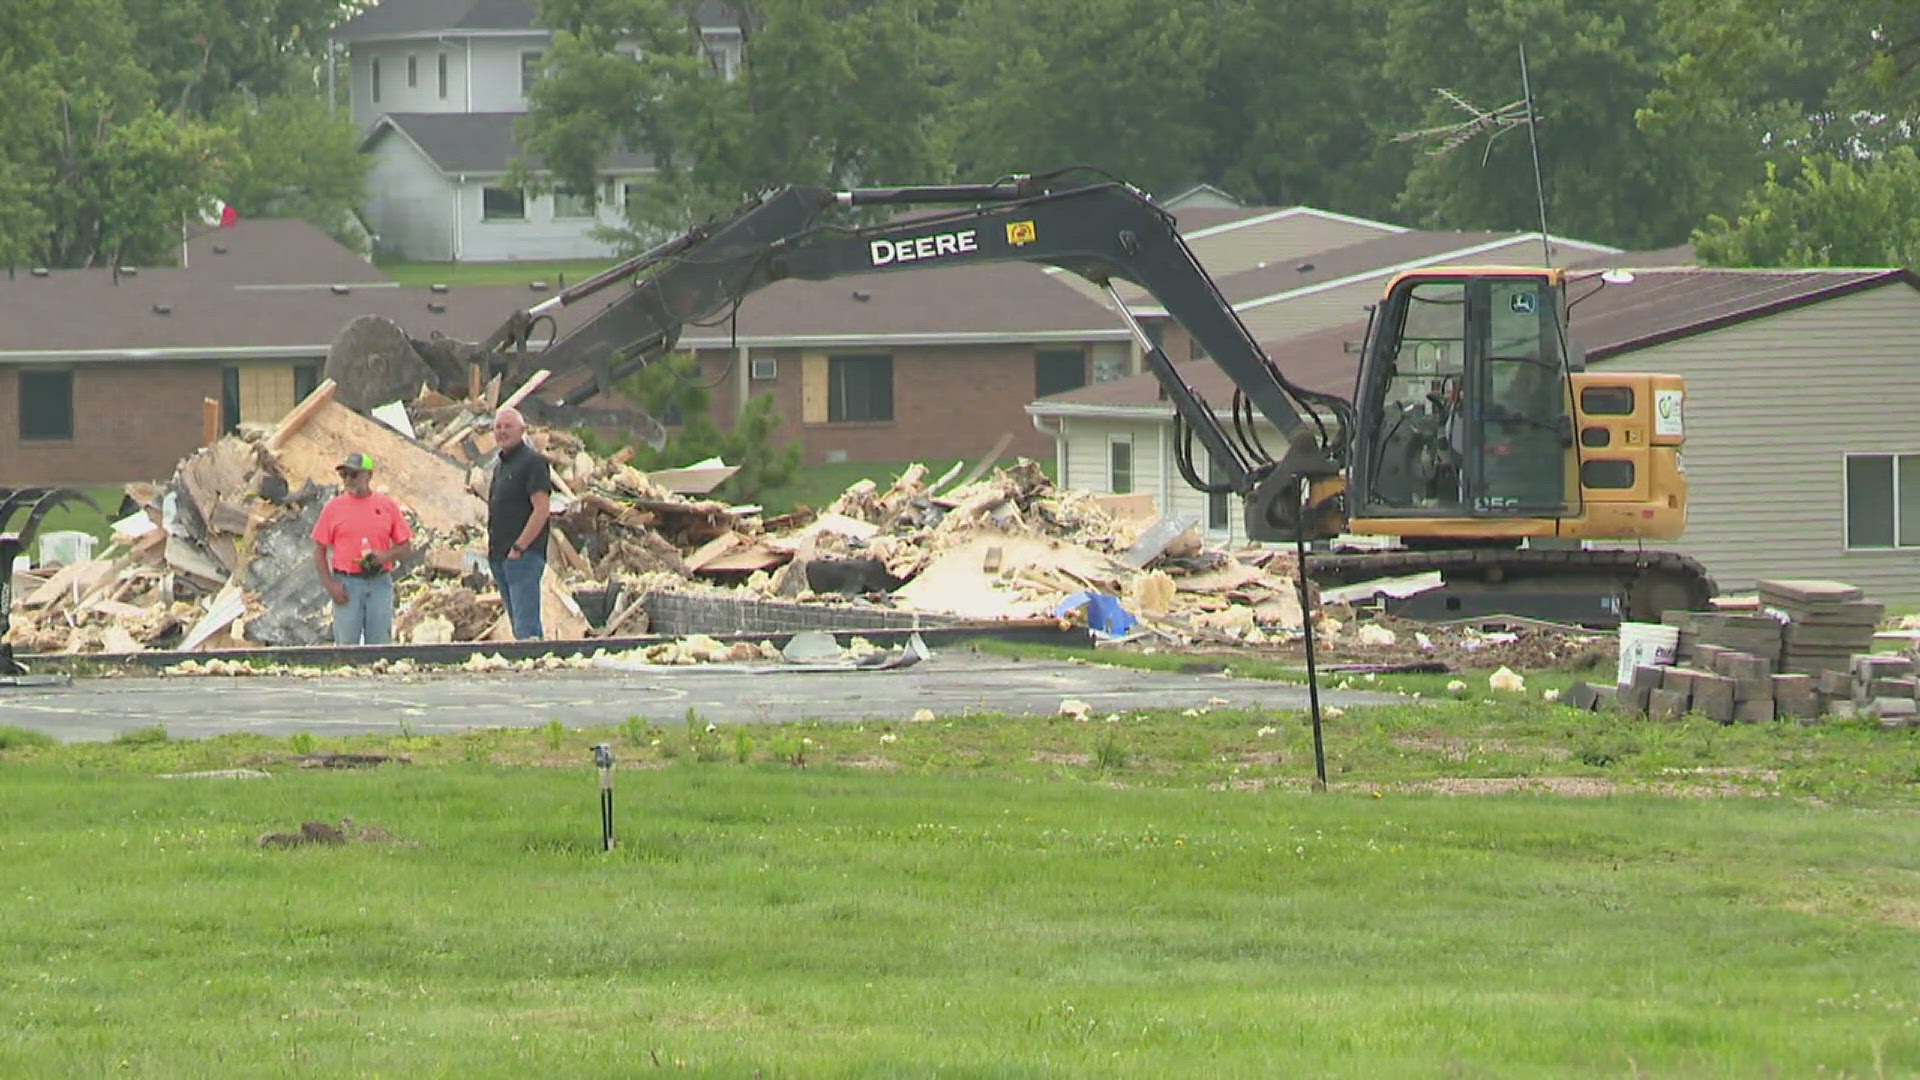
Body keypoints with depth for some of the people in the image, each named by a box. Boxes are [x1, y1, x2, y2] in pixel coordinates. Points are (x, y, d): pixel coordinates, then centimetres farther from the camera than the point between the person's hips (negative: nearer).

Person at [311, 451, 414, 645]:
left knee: (379, 645, 3)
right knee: (346, 645, -1)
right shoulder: (333, 507, 4)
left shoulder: (388, 506, 6)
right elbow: (319, 550, 4)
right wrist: (330, 585, -6)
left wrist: (385, 556, -11)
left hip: (380, 583, 1)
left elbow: (405, 547, 9)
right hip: (346, 584, -1)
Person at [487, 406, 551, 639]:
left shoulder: (533, 461, -8)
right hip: (500, 557, 9)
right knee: (518, 626, 10)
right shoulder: (501, 465, 19)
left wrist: (519, 548, -19)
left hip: (523, 556, -9)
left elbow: (541, 508, -16)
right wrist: (491, 547, 13)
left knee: (526, 627, -13)